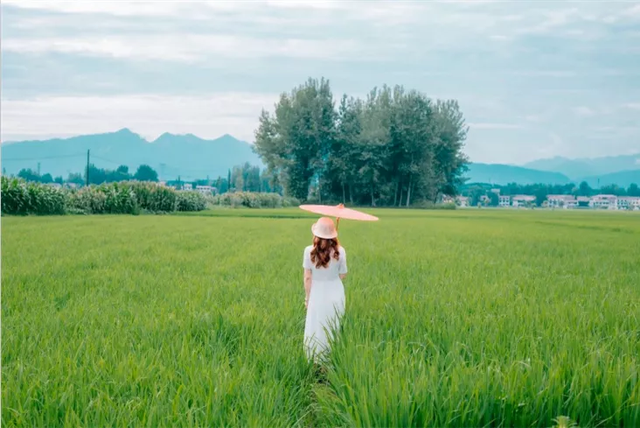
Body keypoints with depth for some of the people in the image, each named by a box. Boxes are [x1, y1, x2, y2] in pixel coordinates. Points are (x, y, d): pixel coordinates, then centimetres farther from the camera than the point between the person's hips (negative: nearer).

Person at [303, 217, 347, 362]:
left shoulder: (309, 251, -14)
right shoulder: (339, 251, -12)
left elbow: (307, 278, -8)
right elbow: (342, 275, -2)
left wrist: (307, 297, 3)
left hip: (317, 294, -1)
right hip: (335, 293, 1)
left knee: (316, 330, 12)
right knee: (334, 329, 14)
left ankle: (316, 362, 18)